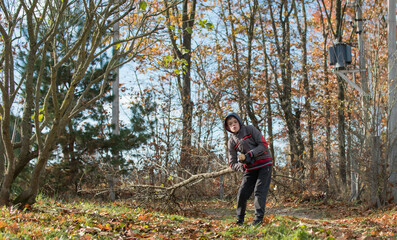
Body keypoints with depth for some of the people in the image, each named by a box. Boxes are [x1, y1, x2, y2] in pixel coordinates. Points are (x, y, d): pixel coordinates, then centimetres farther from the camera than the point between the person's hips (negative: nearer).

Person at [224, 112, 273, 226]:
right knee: (242, 193, -4)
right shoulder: (231, 142, 4)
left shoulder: (250, 129, -5)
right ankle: (239, 220, 11)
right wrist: (242, 166, -16)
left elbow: (263, 144, -11)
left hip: (264, 164, -4)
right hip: (250, 168, 4)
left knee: (259, 191, -14)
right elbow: (232, 163, 5)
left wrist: (250, 155, -21)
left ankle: (258, 219, -8)